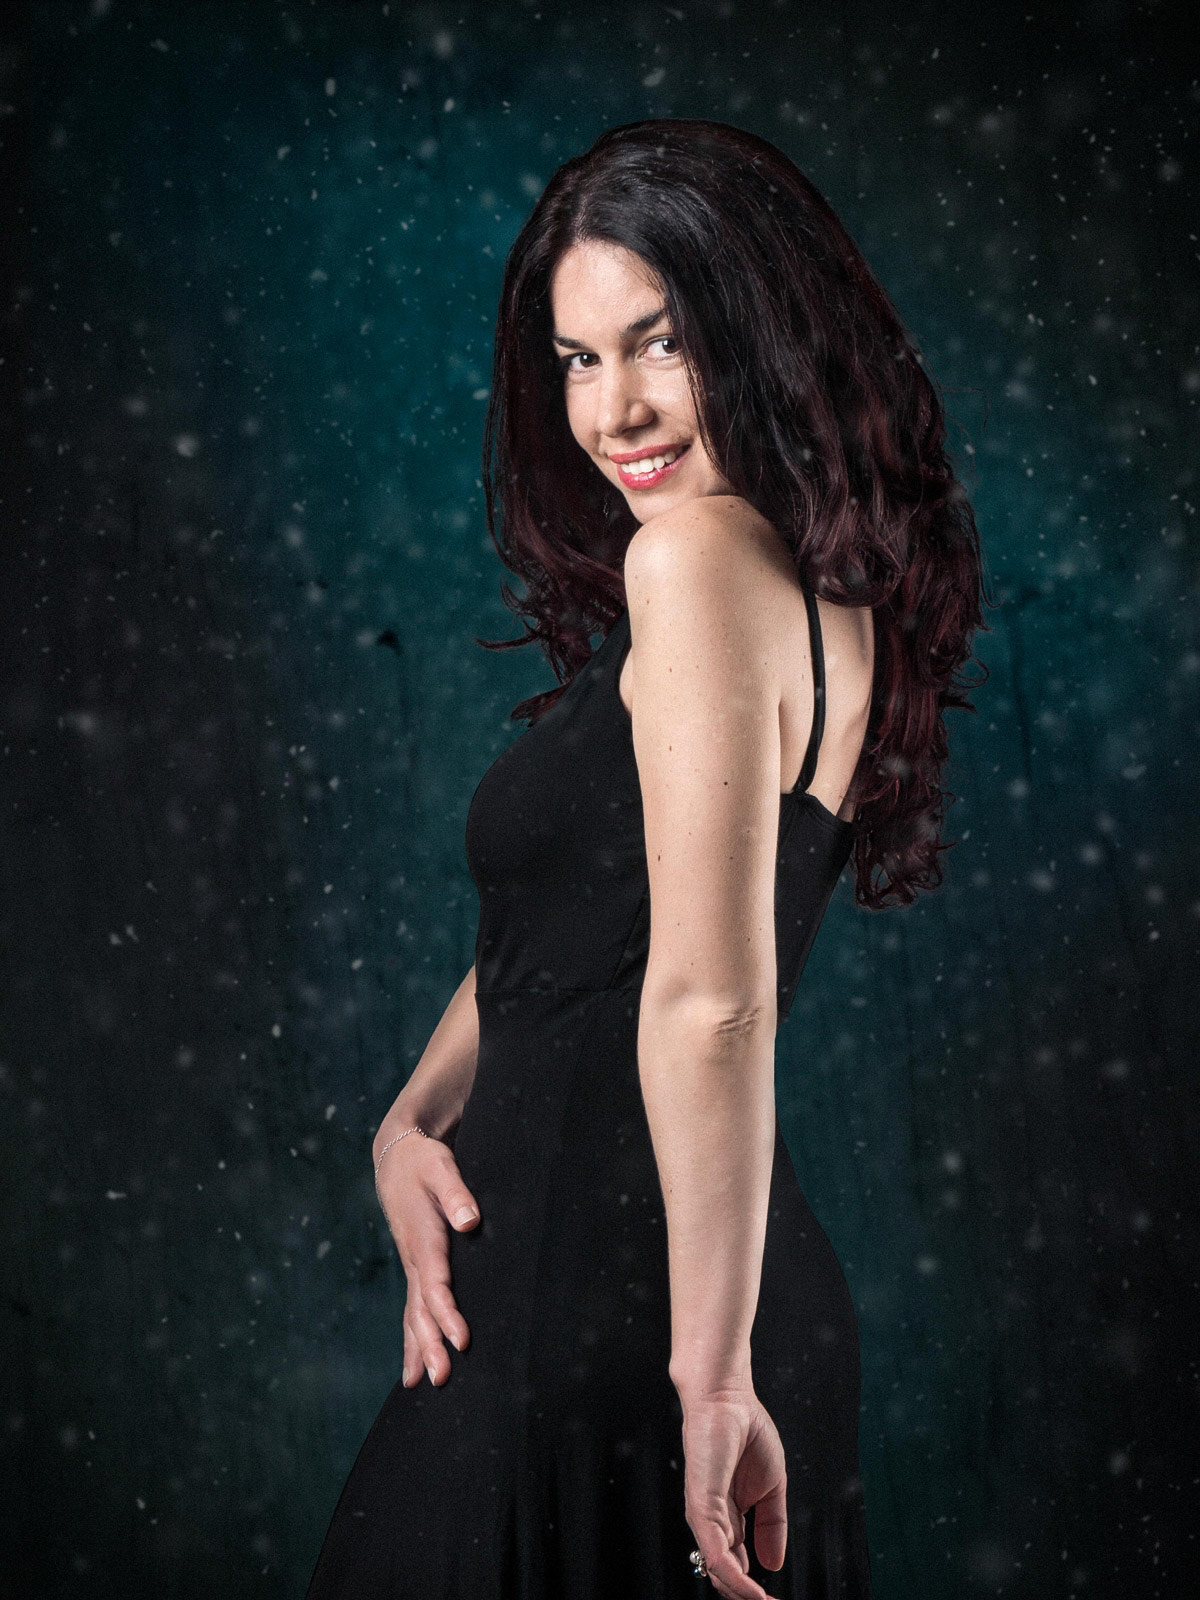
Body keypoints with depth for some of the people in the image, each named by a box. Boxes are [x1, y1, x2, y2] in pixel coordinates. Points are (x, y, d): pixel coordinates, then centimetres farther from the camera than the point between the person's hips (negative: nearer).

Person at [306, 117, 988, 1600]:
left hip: (601, 1316, -9)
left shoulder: (698, 552, -17)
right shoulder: (828, 588, 12)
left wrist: (712, 1371, -22)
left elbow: (711, 1000, -24)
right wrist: (412, 1118, 1)